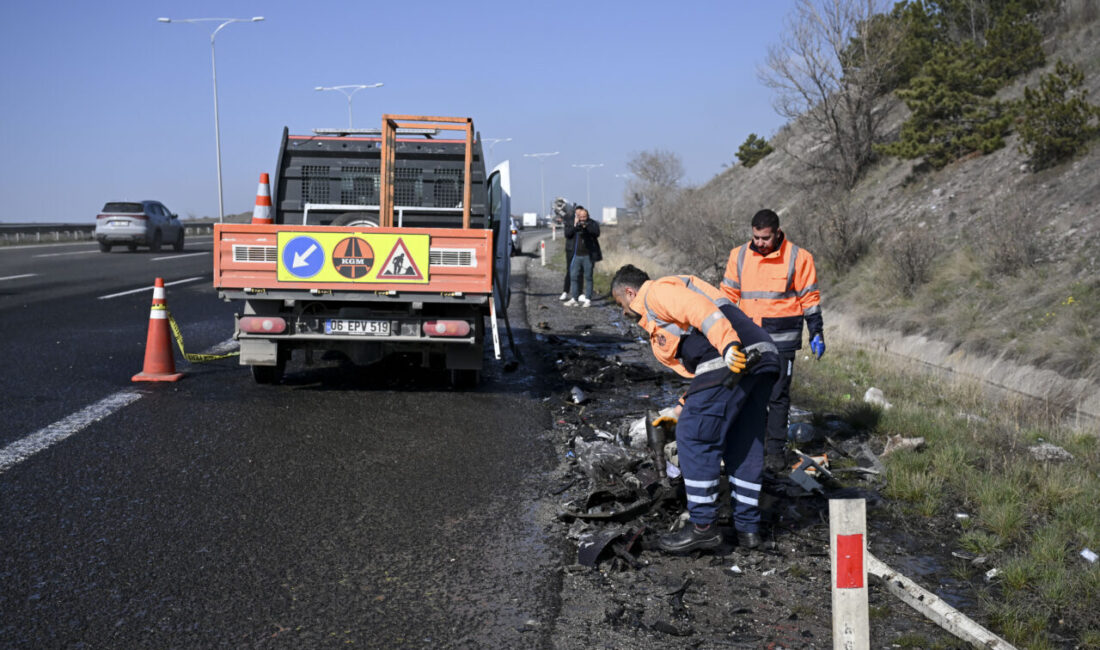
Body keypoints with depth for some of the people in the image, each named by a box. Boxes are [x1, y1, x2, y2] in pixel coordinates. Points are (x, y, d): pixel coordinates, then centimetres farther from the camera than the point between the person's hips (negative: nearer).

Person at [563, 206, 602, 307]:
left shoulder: (592, 223, 3)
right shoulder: (570, 223, 8)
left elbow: (597, 233, -14)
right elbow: (567, 234, -6)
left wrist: (586, 227, -22)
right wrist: (574, 226, -18)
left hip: (588, 255, -2)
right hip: (575, 255, 2)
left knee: (588, 277, 2)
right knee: (573, 277, 2)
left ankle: (588, 299, 7)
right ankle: (574, 299, 7)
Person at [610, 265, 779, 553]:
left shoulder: (656, 292, 5)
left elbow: (702, 311, -14)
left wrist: (729, 346, -27)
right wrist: (682, 409, 33)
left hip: (733, 360, -10)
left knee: (694, 438, -2)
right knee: (744, 445, 15)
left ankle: (703, 527, 2)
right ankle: (747, 527, 20)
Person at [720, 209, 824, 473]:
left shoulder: (798, 257, -4)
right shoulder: (739, 256, 4)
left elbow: (810, 298, 2)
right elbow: (728, 294, 11)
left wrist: (816, 333, 2)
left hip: (782, 337, -3)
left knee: (778, 395, 0)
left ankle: (776, 449, 9)